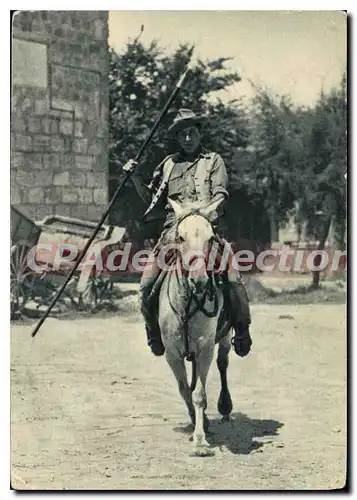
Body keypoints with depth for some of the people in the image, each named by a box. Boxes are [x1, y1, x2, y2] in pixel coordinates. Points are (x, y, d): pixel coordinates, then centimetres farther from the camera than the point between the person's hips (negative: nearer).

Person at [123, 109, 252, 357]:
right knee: (147, 284, -11)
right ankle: (155, 332, 12)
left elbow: (220, 193, -1)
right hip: (173, 230, 3)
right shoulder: (168, 165, 21)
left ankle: (241, 331, -2)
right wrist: (136, 178, 10)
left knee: (233, 279, -21)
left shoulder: (214, 161, 12)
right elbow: (151, 199, 25)